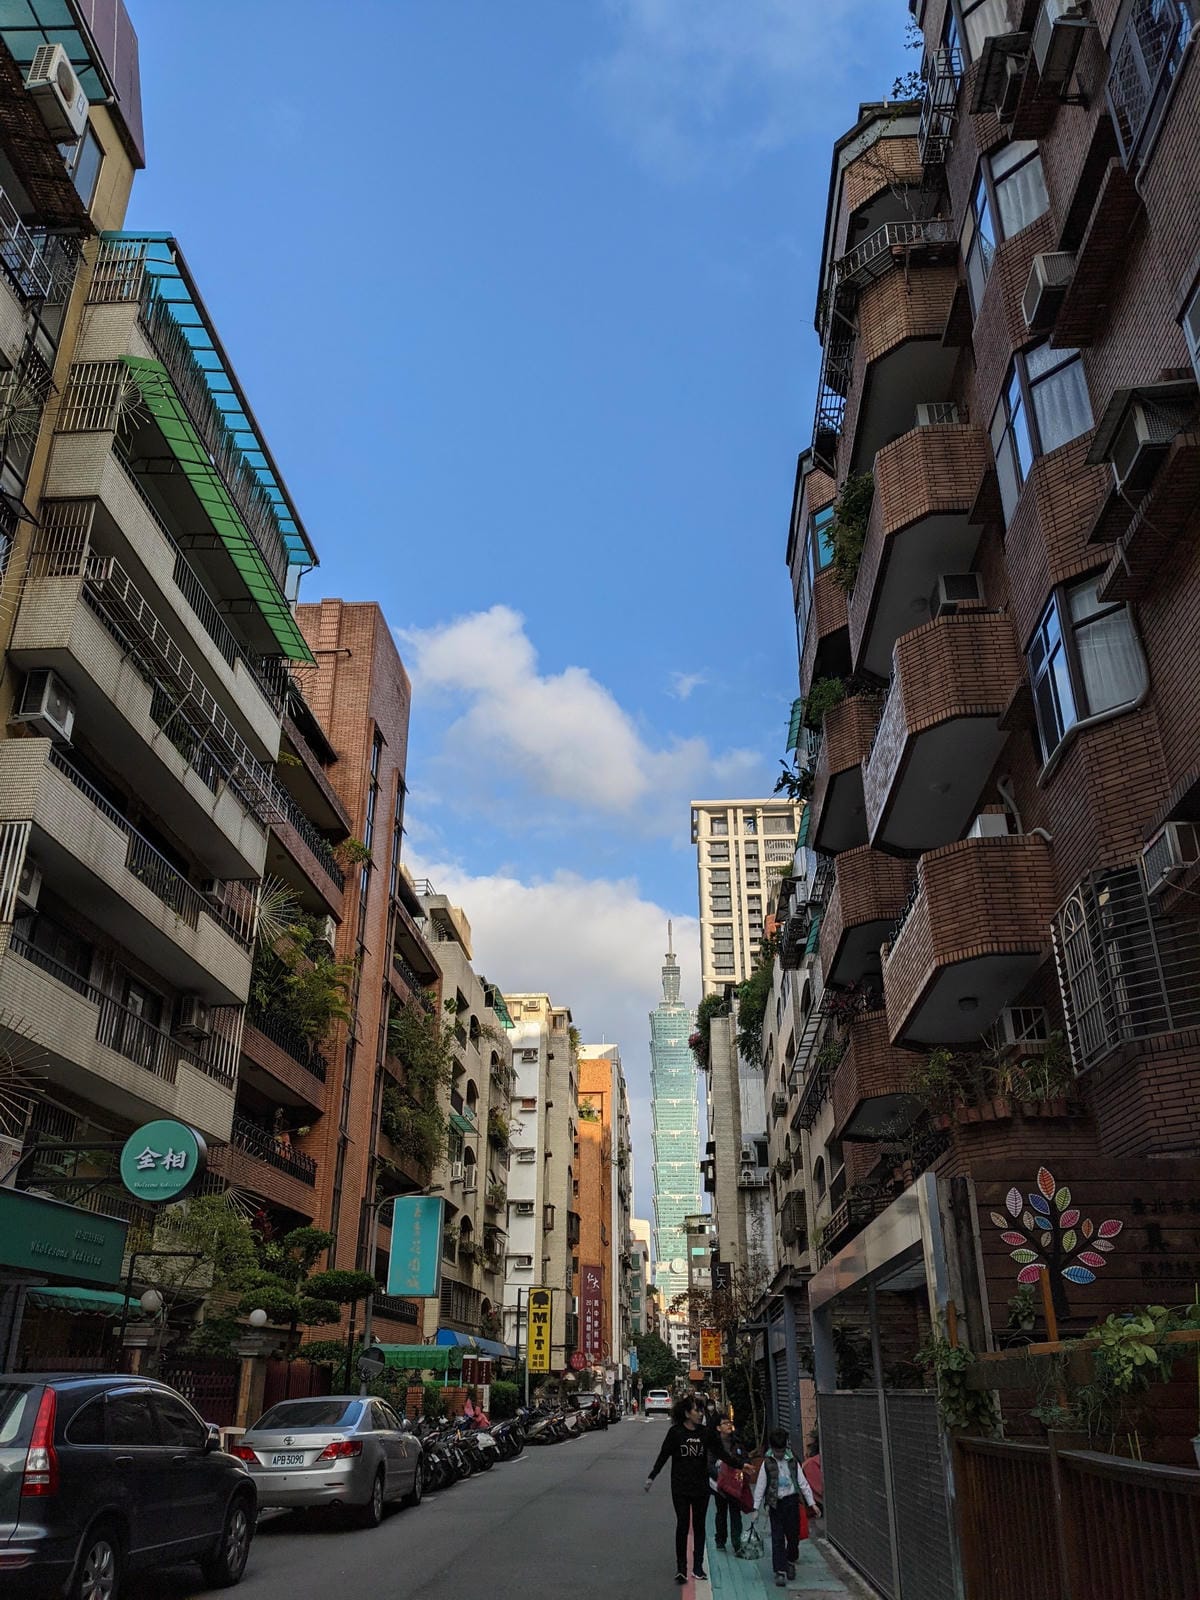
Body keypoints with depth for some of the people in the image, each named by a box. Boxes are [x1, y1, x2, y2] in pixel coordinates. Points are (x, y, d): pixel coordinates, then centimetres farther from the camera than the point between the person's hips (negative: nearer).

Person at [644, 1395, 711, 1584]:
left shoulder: (704, 1432, 0)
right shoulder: (676, 1432, -10)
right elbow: (663, 1456, -6)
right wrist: (651, 1477, -10)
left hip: (701, 1486, 3)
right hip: (680, 1488, -3)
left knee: (699, 1526, 9)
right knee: (682, 1525, -4)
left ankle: (698, 1567, 21)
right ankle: (681, 1568, 4)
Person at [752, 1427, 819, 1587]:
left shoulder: (792, 1462, 3)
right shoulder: (767, 1463, -3)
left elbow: (803, 1483, 9)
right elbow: (760, 1487, 0)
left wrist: (812, 1503, 5)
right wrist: (756, 1509, -2)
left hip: (792, 1502, 2)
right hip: (776, 1504, -2)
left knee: (794, 1535, 7)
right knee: (778, 1539, -5)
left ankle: (790, 1562, 33)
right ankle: (780, 1572, 0)